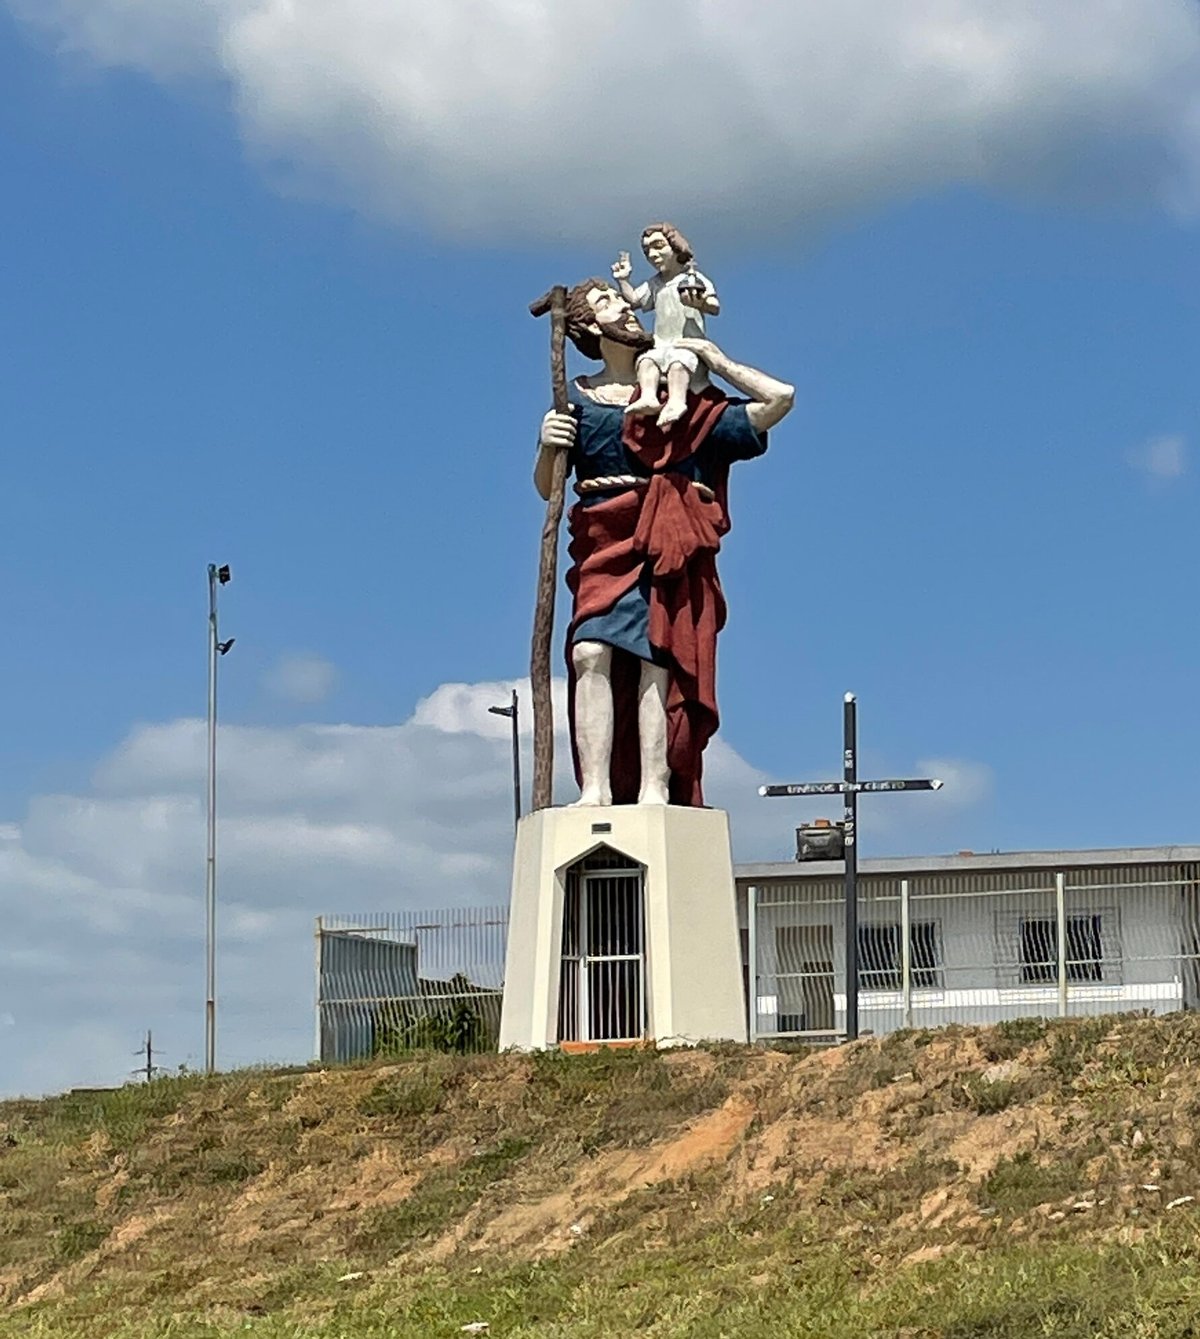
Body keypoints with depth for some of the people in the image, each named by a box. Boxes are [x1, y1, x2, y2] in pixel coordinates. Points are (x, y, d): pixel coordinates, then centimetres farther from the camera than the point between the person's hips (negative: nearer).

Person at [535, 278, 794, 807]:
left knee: (657, 660, -17)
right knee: (592, 653, -19)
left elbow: (779, 398, 8)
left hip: (675, 548, -1)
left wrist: (716, 360, 13)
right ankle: (595, 788, -22)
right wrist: (548, 448, -7)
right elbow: (547, 489, 13)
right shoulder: (577, 398, 16)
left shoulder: (685, 396, 14)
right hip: (606, 546, 1)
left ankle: (654, 789, -22)